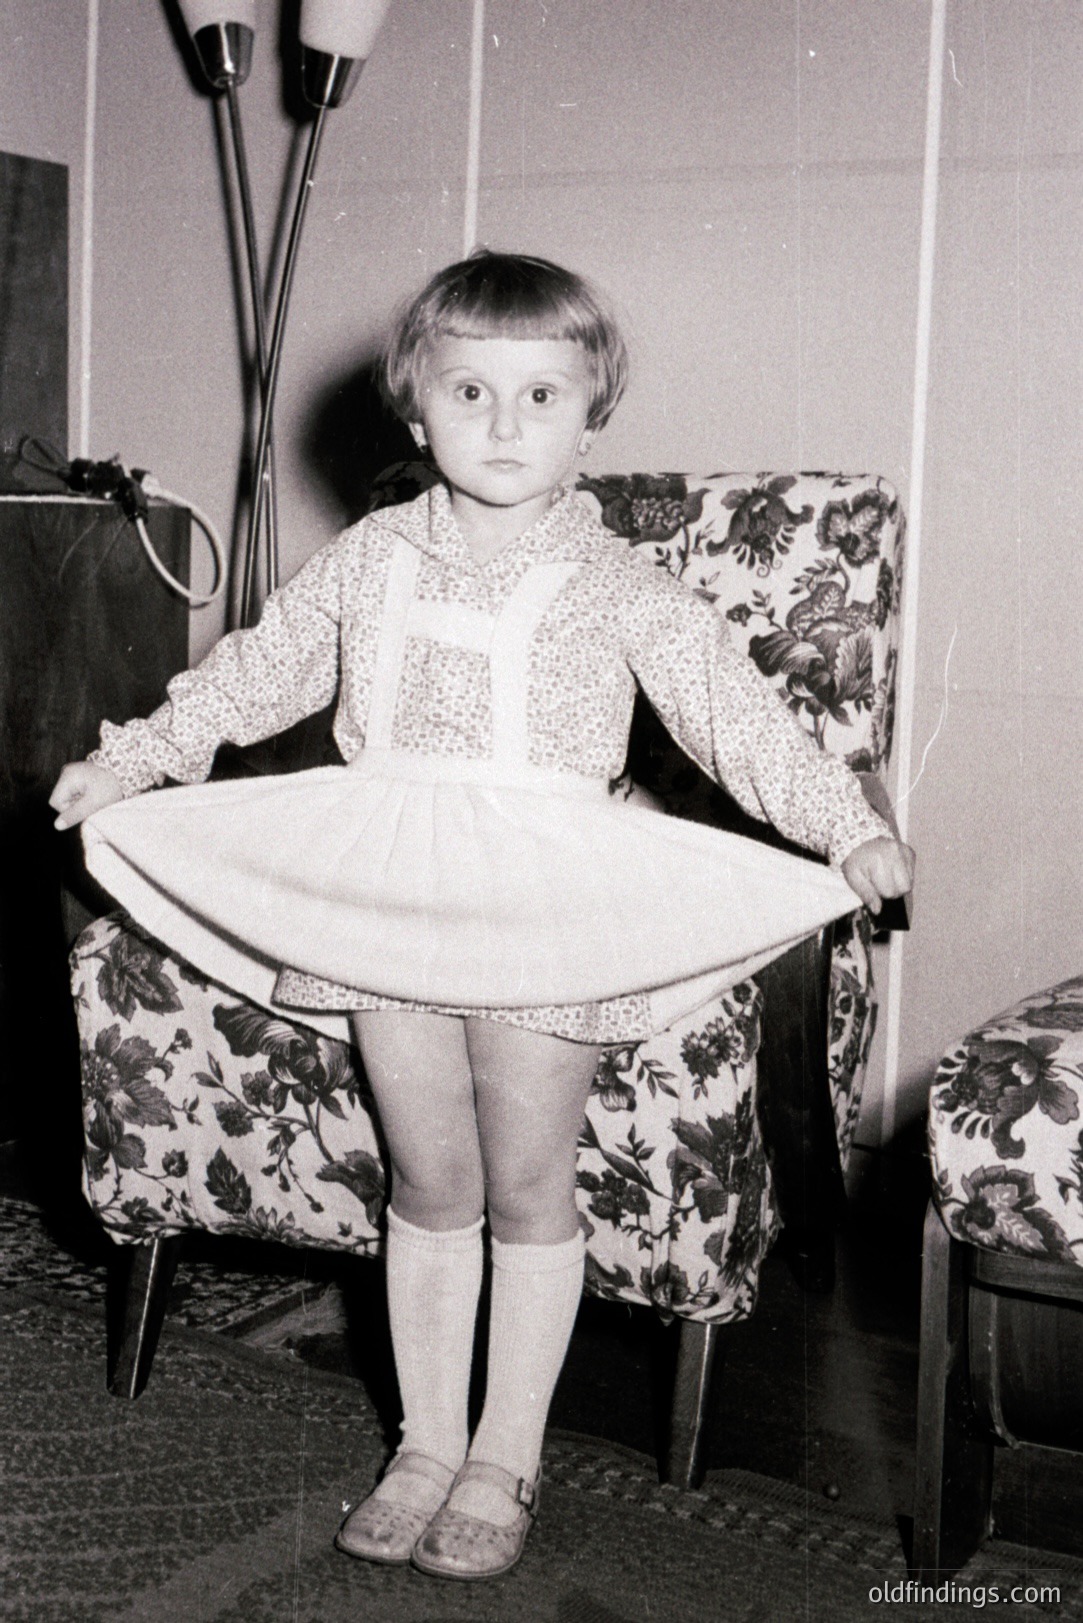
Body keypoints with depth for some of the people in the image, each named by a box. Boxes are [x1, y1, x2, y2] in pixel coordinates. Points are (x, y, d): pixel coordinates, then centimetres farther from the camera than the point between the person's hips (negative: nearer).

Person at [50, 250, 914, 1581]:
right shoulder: (367, 563, 5)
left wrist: (849, 827, -22)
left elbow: (734, 709, -11)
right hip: (388, 909, 3)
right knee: (428, 1186, 12)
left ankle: (506, 1458, 22)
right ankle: (426, 1443, 27)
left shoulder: (614, 588, -5)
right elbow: (260, 669, 16)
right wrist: (137, 757, 12)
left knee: (528, 1188, 6)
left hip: (549, 920, -3)